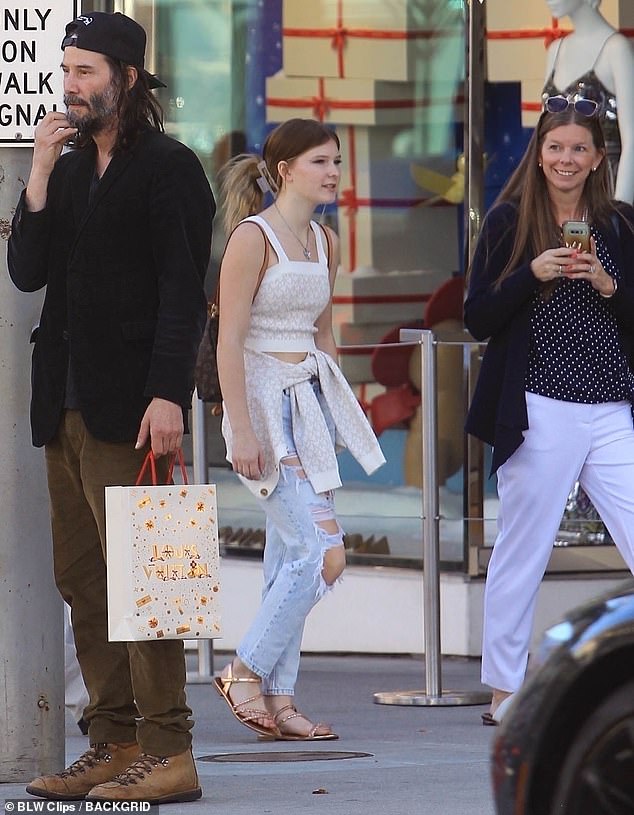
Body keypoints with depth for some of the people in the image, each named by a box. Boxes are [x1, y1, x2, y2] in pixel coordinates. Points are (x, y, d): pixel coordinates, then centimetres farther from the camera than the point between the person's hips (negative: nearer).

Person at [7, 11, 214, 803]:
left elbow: (183, 291, -10)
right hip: (67, 403, 8)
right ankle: (114, 744, 11)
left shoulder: (166, 168, -5)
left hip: (126, 407, -8)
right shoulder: (68, 169, 16)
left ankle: (168, 754, -7)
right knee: (81, 580, 7)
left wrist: (167, 394, -18)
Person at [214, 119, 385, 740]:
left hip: (313, 403, 8)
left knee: (290, 558, 7)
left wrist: (337, 413, 17)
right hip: (266, 403, -8)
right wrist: (241, 429, -18)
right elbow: (229, 341, -13)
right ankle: (246, 671, 0)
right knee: (321, 555, -13)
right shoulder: (253, 236, -11)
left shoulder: (324, 242, 12)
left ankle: (278, 701, 9)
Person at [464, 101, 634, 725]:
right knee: (522, 550, 3)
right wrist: (533, 273, -14)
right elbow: (478, 319, -1)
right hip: (539, 412, -3)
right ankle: (503, 690, 13)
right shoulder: (509, 221, 2)